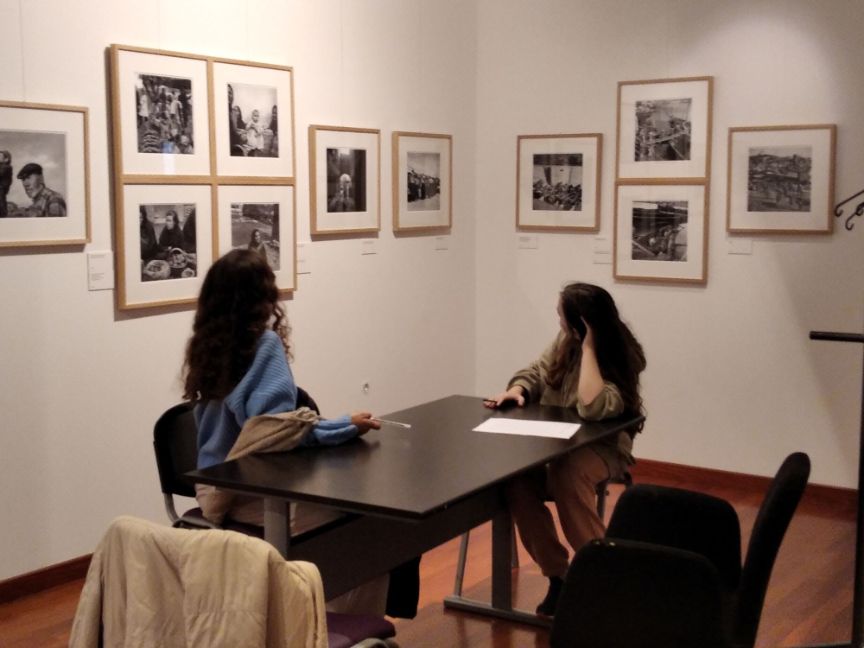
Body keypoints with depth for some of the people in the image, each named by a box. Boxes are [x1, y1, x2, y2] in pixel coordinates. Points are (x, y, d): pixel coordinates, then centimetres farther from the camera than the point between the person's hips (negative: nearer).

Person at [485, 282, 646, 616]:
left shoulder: (620, 360, -19)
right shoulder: (565, 342, 0)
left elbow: (592, 408, -37)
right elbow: (535, 373, 15)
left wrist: (589, 347, -32)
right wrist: (518, 389, -8)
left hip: (600, 447, -6)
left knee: (567, 474, -40)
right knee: (515, 476, -27)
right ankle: (557, 575, -14)